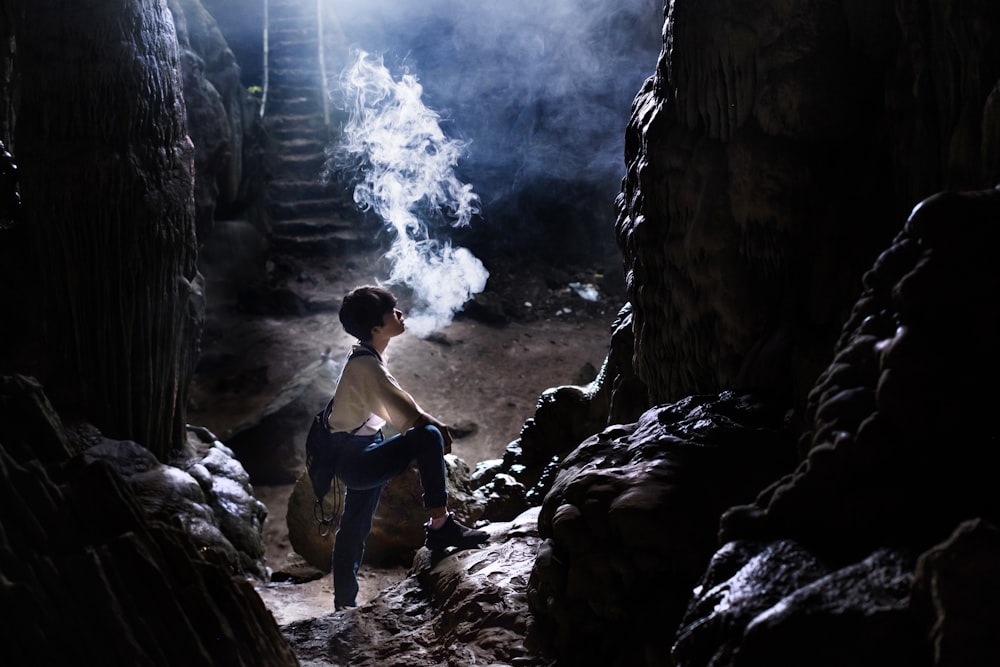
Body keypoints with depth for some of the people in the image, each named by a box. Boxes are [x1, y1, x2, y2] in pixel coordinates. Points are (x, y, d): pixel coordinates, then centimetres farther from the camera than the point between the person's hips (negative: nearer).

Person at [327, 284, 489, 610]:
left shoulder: (365, 358, 8)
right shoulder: (368, 366, -22)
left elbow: (395, 409, 11)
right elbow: (408, 416, -24)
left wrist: (432, 424, -1)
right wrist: (438, 427, -7)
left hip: (356, 458, 10)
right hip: (357, 459, -10)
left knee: (354, 531, 18)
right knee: (428, 437, -21)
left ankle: (345, 603, 30)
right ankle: (440, 525, -15)